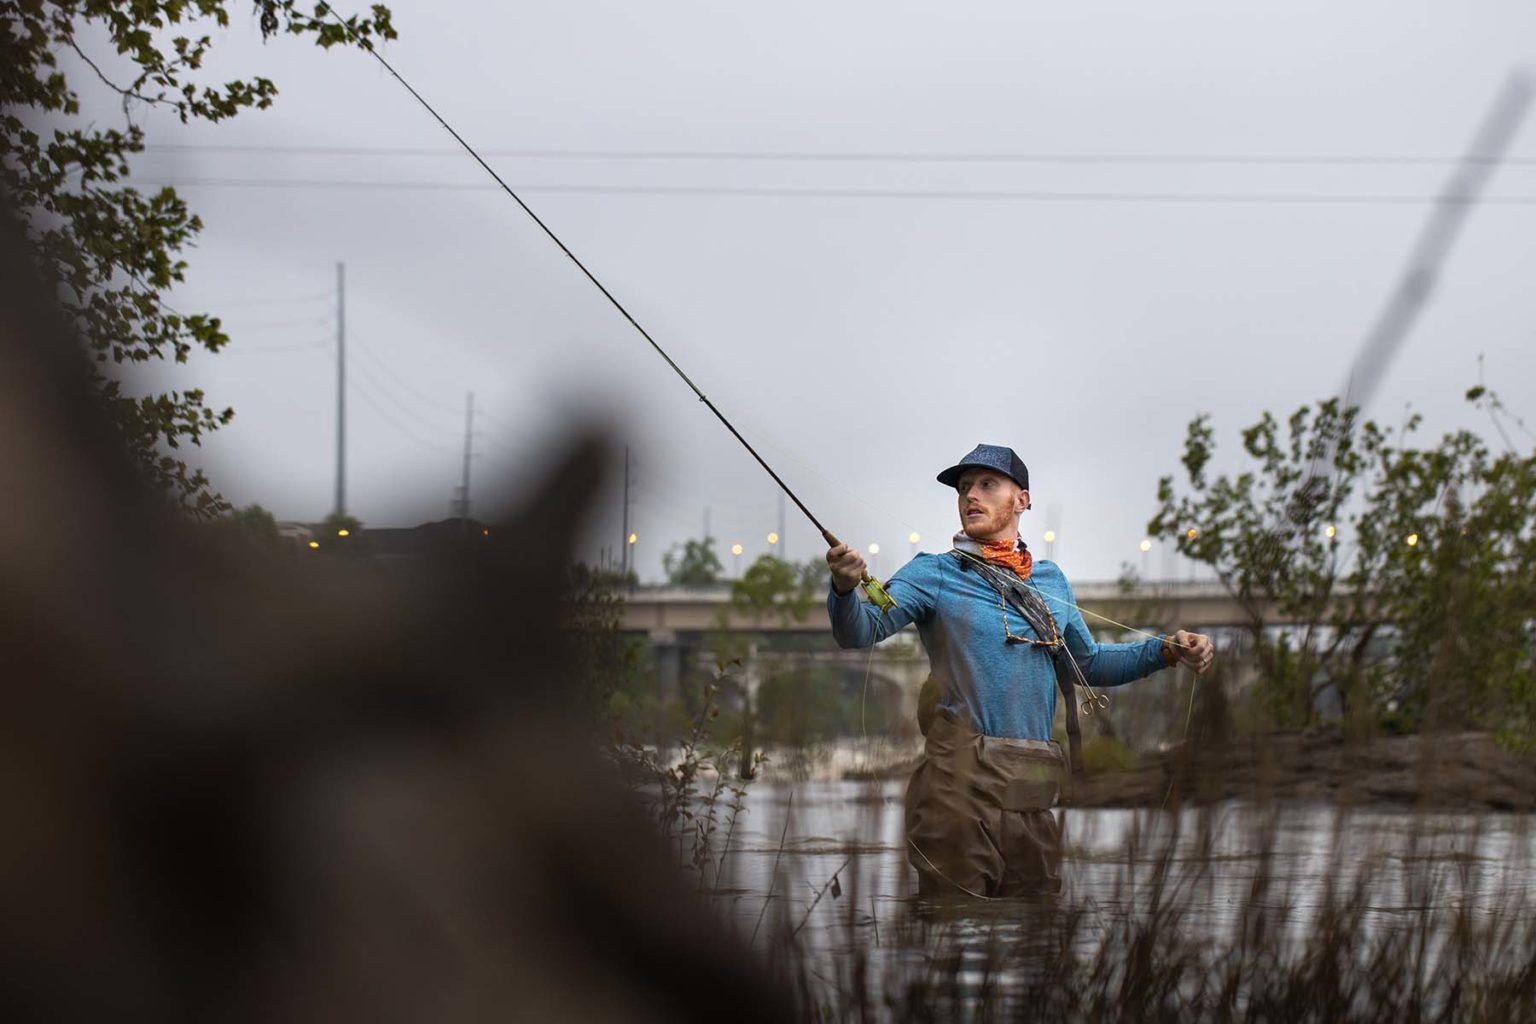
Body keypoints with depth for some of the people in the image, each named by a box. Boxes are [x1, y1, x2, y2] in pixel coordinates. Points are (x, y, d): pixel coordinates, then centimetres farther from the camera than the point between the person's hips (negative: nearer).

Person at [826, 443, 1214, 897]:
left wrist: (1167, 650, 12)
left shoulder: (1050, 579, 16)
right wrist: (846, 588, -34)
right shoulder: (934, 574, 1)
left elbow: (1088, 663, 26)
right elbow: (862, 629, -12)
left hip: (1034, 794, 5)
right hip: (960, 785, -5)